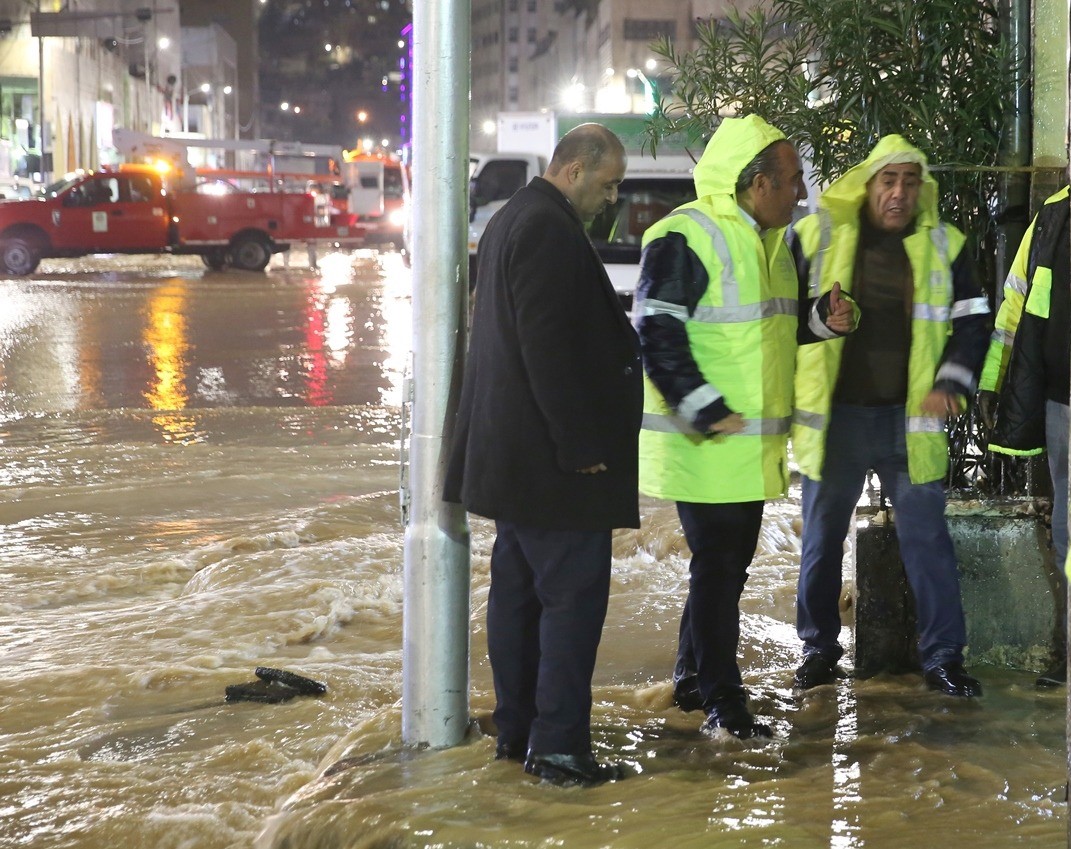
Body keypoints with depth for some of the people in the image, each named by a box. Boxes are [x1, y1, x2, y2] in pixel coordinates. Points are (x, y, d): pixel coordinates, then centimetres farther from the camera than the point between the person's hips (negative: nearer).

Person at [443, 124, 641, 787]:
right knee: (574, 594, -7)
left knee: (519, 587, 14)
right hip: (551, 457, -11)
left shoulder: (514, 220, 16)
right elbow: (549, 348, -23)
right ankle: (558, 745, -5)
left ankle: (517, 730, 21)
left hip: (510, 452, 11)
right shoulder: (550, 232, -18)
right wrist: (579, 447, -21)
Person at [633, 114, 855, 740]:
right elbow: (658, 335, -21)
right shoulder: (685, 239, -16)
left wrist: (821, 319, 4)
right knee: (718, 566, -4)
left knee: (730, 563, 16)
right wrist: (706, 411, -25)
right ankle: (722, 699, 4)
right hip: (705, 447, -9)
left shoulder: (774, 240, 14)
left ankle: (694, 679, 29)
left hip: (754, 445, 9)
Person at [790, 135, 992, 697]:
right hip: (832, 417, 0)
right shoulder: (817, 235, -2)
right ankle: (819, 646, 25)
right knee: (822, 538, 10)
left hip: (908, 420, 0)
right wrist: (786, 393, -1)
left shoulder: (942, 245, 2)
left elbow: (973, 320, 8)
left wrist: (952, 382, -7)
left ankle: (943, 656, 11)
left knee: (928, 539, 2)